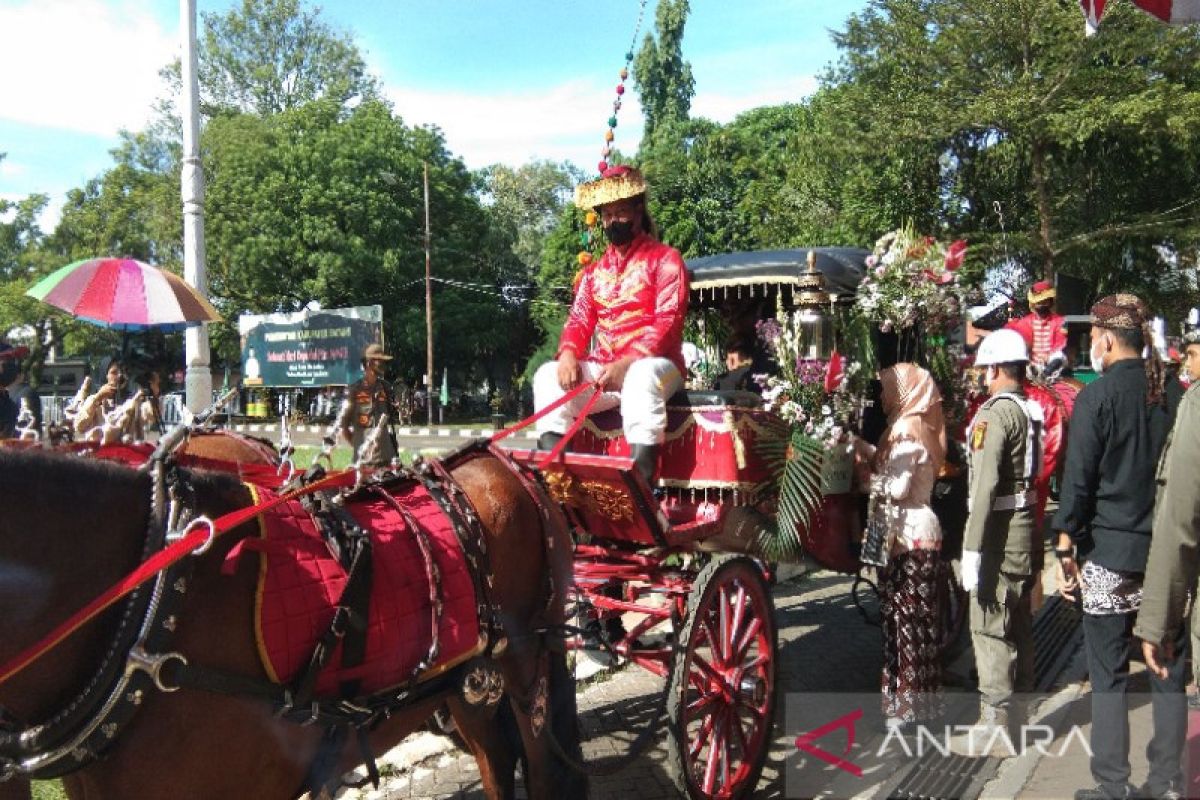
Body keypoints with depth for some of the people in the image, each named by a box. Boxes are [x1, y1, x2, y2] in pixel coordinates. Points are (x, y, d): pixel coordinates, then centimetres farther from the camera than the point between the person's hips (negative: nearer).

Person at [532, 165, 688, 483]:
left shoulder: (665, 259, 2)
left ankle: (641, 477, -44)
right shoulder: (594, 271, 20)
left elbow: (668, 322, -10)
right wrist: (568, 354, -13)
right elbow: (578, 320, 12)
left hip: (652, 364, -5)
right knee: (548, 374, -15)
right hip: (602, 368, 6)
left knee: (642, 377, -38)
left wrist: (627, 363, -23)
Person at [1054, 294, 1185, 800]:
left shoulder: (1097, 397, -10)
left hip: (1110, 552, -5)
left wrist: (1065, 550, -4)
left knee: (1109, 676, 3)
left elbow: (1078, 481, -11)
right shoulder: (1174, 394, 4)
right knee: (1169, 672, 12)